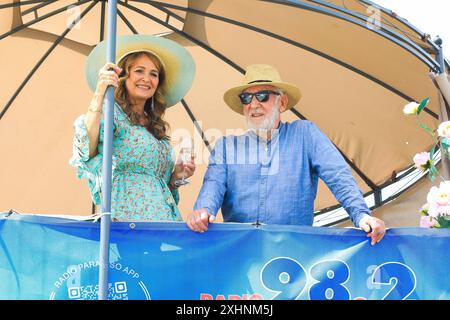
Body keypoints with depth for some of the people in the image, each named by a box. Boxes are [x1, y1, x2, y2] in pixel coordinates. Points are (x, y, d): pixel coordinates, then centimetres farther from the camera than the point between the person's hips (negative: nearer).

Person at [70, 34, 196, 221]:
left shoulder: (159, 128, 18)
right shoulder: (112, 112, 0)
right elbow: (86, 151, -21)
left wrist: (176, 175, 4)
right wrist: (99, 93, -22)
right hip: (125, 215, -5)